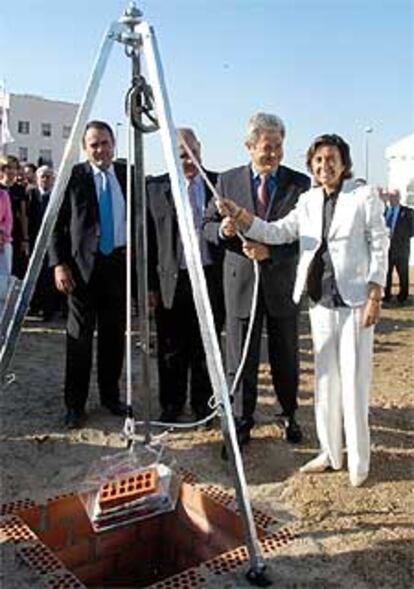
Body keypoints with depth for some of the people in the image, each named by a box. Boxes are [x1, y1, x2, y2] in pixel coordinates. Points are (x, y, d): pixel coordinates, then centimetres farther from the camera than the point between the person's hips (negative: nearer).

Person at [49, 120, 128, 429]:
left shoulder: (127, 176, 8)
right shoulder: (73, 177, -2)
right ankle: (75, 403, 13)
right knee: (80, 334, 2)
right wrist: (59, 263, -12)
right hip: (84, 264, -3)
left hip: (120, 261, 3)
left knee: (115, 333, 10)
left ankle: (111, 395, 24)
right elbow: (57, 223, -3)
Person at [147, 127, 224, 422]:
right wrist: (151, 283, -2)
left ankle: (204, 404, 26)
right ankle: (171, 404, 26)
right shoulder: (156, 188, 2)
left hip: (211, 277, 1)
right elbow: (149, 238, 2)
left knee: (206, 348, 10)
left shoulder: (219, 183, 4)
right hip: (172, 279, 0)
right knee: (172, 350, 9)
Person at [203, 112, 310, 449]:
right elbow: (208, 225, 6)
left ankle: (290, 415, 35)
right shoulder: (228, 181, 3)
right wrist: (222, 230, -18)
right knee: (241, 359, 6)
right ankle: (241, 421, 21)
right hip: (241, 281, 0)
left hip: (283, 282, 0)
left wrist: (270, 252, -20)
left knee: (286, 357, 14)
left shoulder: (300, 183, -1)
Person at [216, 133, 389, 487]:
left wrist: (374, 298, -11)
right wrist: (239, 216, -15)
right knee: (325, 381, 12)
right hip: (321, 302, 5)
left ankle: (358, 461, 16)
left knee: (354, 382, 0)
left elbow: (380, 248, -5)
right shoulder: (308, 202, 9)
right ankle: (330, 453, 26)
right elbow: (277, 233, 0)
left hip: (354, 302, -4)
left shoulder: (365, 197, -3)